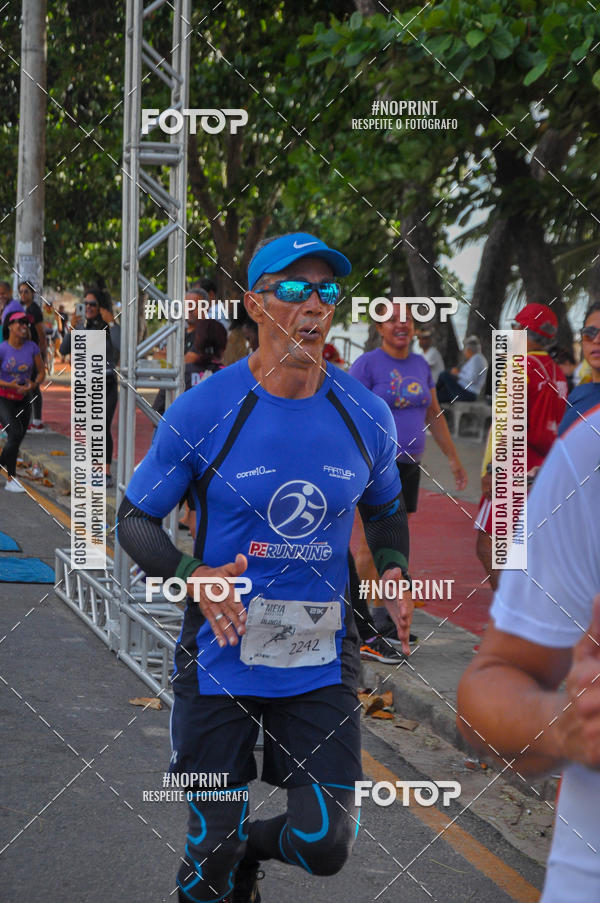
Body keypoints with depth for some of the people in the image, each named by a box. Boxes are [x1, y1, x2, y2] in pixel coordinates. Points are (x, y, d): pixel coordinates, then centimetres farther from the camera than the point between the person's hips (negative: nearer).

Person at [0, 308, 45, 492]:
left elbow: (41, 371, 2)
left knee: (17, 440, 11)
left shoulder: (31, 347, -5)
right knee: (15, 434, -22)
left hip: (23, 400, 5)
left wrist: (34, 385, -17)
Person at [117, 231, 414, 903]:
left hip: (321, 660, 2)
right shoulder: (202, 412, -11)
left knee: (325, 847, -2)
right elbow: (134, 519, -2)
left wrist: (395, 572, -2)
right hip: (220, 653, -2)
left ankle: (252, 846, 32)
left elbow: (384, 509, 18)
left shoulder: (365, 416, -1)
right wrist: (192, 579, -21)